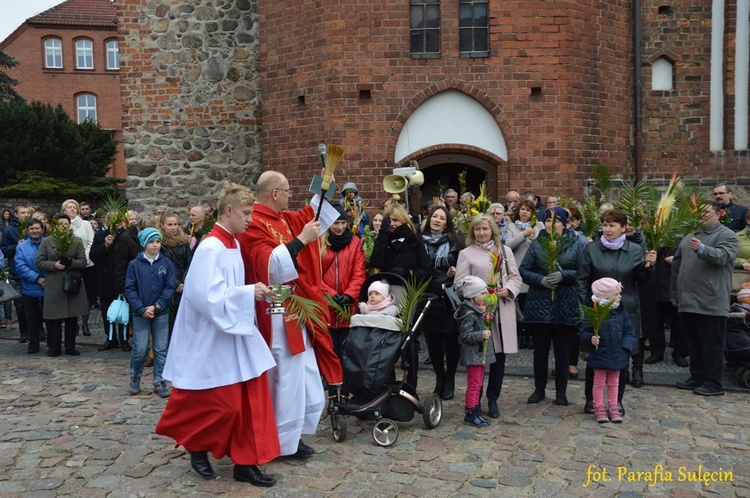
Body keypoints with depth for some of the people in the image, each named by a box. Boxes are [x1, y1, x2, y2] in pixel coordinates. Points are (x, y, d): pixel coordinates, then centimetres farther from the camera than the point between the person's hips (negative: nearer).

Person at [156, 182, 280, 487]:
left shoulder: (233, 245, 8)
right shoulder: (211, 248, -19)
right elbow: (209, 296, -26)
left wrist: (251, 292, 4)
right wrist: (249, 293, -22)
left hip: (235, 335, 9)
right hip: (213, 339, -9)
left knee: (250, 399, 8)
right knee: (222, 404, 2)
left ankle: (246, 462, 16)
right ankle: (197, 447, 28)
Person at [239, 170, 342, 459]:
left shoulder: (283, 219, 11)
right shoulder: (254, 225, -17)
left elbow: (309, 217, 30)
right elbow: (270, 265, -28)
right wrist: (300, 240, -27)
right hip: (277, 314, -10)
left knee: (300, 375, 14)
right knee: (285, 376, -3)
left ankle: (291, 434, 25)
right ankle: (283, 441, 10)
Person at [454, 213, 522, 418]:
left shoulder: (505, 251, 14)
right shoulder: (466, 254, 4)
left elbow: (515, 276, 13)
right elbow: (460, 283, -2)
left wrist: (508, 290, -7)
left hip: (503, 311, 3)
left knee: (499, 357, 6)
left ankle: (493, 399, 19)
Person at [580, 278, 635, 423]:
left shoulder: (621, 313, 2)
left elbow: (629, 332, 6)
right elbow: (584, 332, -8)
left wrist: (625, 348, -7)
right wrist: (591, 338, -28)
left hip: (617, 356, 4)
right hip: (600, 356, -4)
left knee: (614, 383, 16)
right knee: (599, 382, 7)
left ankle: (614, 407, 27)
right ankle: (599, 408, 16)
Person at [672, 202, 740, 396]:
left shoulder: (727, 236, -2)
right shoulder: (690, 236, 17)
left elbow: (722, 256, -21)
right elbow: (676, 265, 19)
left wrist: (702, 249, -38)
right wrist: (674, 293, 17)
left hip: (711, 303, -7)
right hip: (688, 301, 7)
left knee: (712, 346, 0)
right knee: (693, 344, 14)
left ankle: (714, 383, 9)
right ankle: (697, 378, 25)